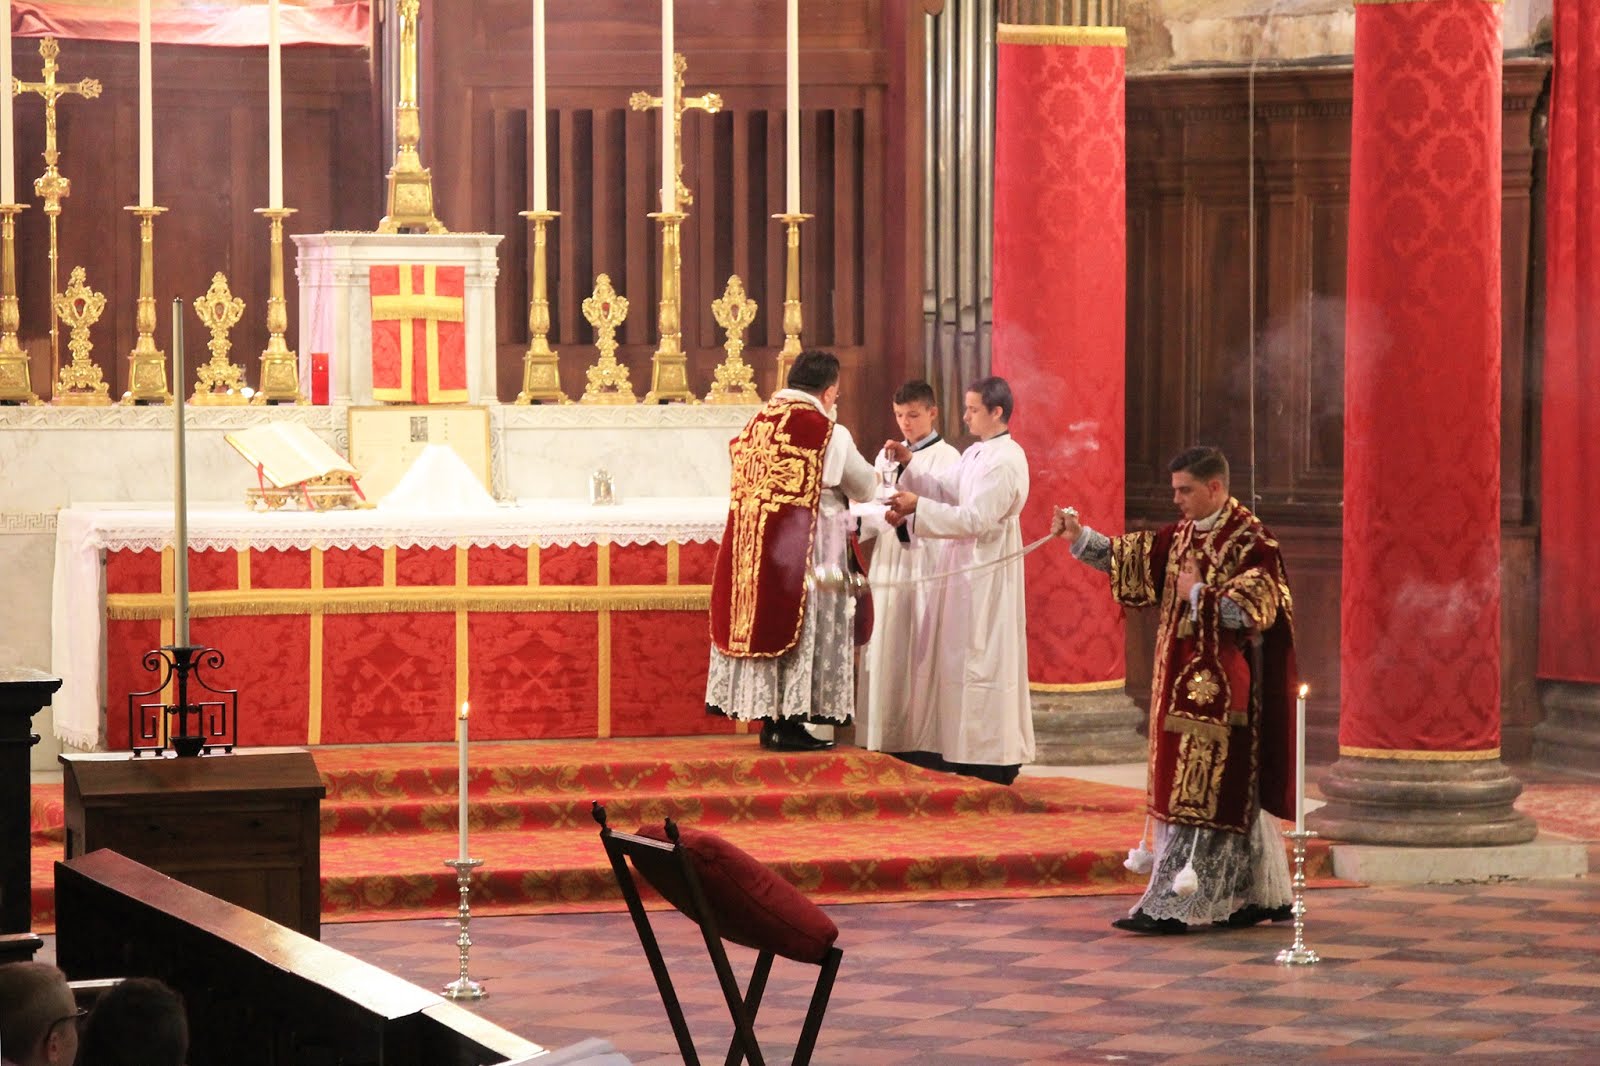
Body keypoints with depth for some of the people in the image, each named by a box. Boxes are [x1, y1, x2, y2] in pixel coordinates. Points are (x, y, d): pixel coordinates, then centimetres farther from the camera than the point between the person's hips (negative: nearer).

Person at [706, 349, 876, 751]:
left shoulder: (756, 424, 6)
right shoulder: (829, 434, -11)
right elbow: (865, 488, 1)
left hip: (749, 549, 6)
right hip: (804, 550, -6)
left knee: (763, 625, 11)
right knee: (801, 628, 0)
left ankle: (770, 721, 15)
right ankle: (789, 724, -1)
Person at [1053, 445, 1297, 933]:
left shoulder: (1251, 542, -12)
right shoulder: (1182, 535, 12)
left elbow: (1250, 612, -20)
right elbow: (1132, 557, 8)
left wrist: (1197, 596, -13)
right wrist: (1080, 537, -4)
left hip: (1220, 692, -8)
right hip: (1183, 683, 8)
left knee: (1200, 793, -7)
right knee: (1231, 795, 12)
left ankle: (1173, 905, -8)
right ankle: (1262, 896, 21)